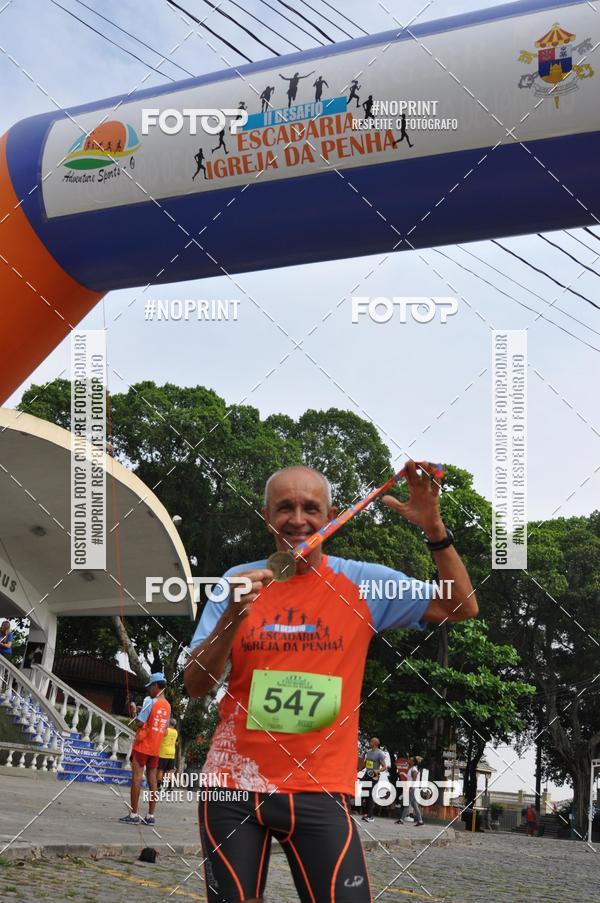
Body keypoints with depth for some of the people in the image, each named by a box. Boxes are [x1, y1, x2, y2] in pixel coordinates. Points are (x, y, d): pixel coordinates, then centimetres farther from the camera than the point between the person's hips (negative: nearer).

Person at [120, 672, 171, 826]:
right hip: (156, 748, 7)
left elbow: (139, 723, -17)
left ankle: (133, 815, -5)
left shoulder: (150, 701, -13)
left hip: (142, 745, -7)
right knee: (152, 780, 7)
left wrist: (136, 713, 3)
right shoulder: (167, 706, 10)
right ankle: (150, 816, 7)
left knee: (137, 777, -4)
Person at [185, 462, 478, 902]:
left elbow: (462, 608, -2)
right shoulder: (239, 581, 2)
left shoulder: (363, 582, 0)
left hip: (321, 788, -1)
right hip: (234, 784, 1)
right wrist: (233, 615, -19)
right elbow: (195, 685, -2)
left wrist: (434, 528, -15)